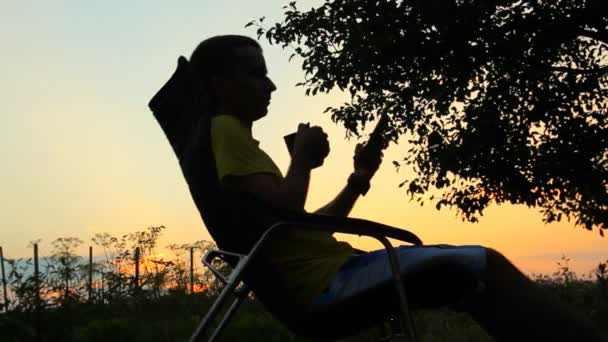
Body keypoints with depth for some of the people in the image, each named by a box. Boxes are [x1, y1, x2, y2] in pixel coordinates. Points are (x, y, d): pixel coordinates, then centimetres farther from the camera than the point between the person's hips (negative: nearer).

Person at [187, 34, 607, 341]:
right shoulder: (226, 132, -7)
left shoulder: (234, 141, 23)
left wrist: (357, 181, 15)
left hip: (324, 277, 10)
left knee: (468, 276, 12)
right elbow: (285, 210, -21)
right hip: (326, 281, -10)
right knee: (484, 264, -11)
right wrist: (303, 159, -4)